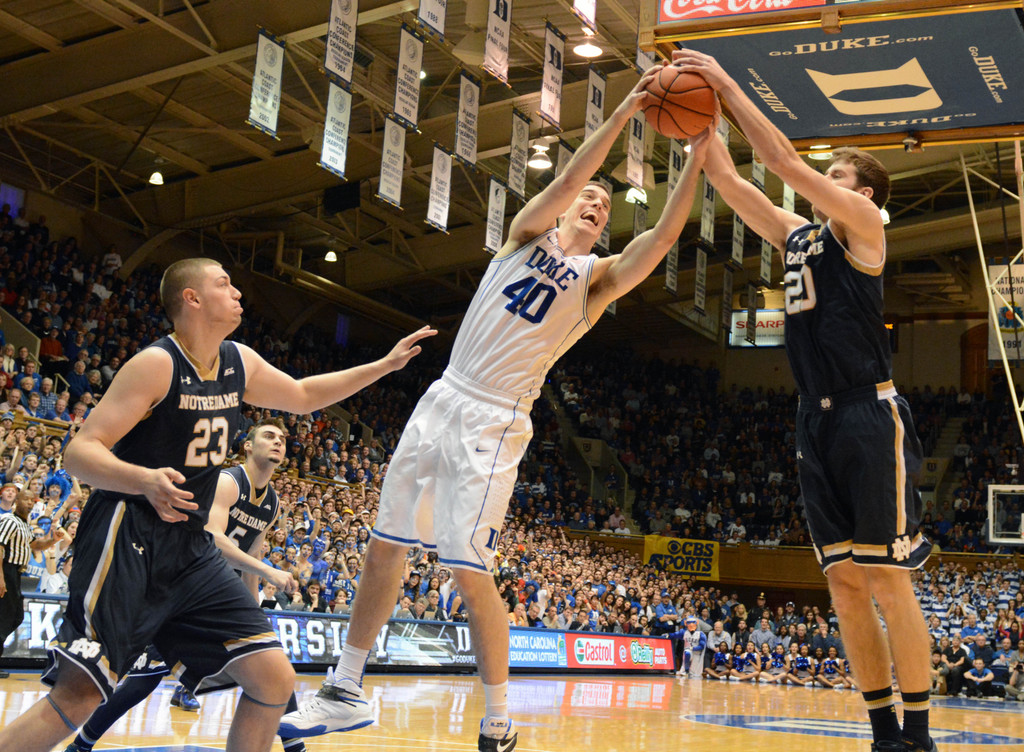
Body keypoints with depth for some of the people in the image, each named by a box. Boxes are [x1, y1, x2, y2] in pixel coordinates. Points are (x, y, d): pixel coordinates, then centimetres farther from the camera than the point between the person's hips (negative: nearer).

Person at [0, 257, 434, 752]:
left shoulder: (238, 363, 9)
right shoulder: (157, 364, -13)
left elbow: (302, 396, 29)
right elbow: (79, 452, -17)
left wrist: (384, 365, 25)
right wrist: (144, 479, -37)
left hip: (190, 548, 7)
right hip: (127, 540, -7)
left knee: (275, 679, -2)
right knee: (77, 697, -20)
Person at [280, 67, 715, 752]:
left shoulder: (600, 278, 4)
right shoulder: (530, 233, 9)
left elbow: (664, 236, -12)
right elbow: (563, 181, -10)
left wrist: (696, 158, -21)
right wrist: (623, 114, -18)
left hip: (496, 424, -3)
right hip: (443, 400, 4)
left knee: (471, 572, -11)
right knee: (386, 548, 8)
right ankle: (346, 694, 21)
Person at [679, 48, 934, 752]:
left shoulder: (864, 225, -1)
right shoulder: (794, 235, 18)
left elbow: (788, 161, -10)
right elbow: (728, 179, 14)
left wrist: (728, 85, -7)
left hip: (871, 416, -7)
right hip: (817, 423, 7)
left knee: (888, 580, -6)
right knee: (845, 582, 5)